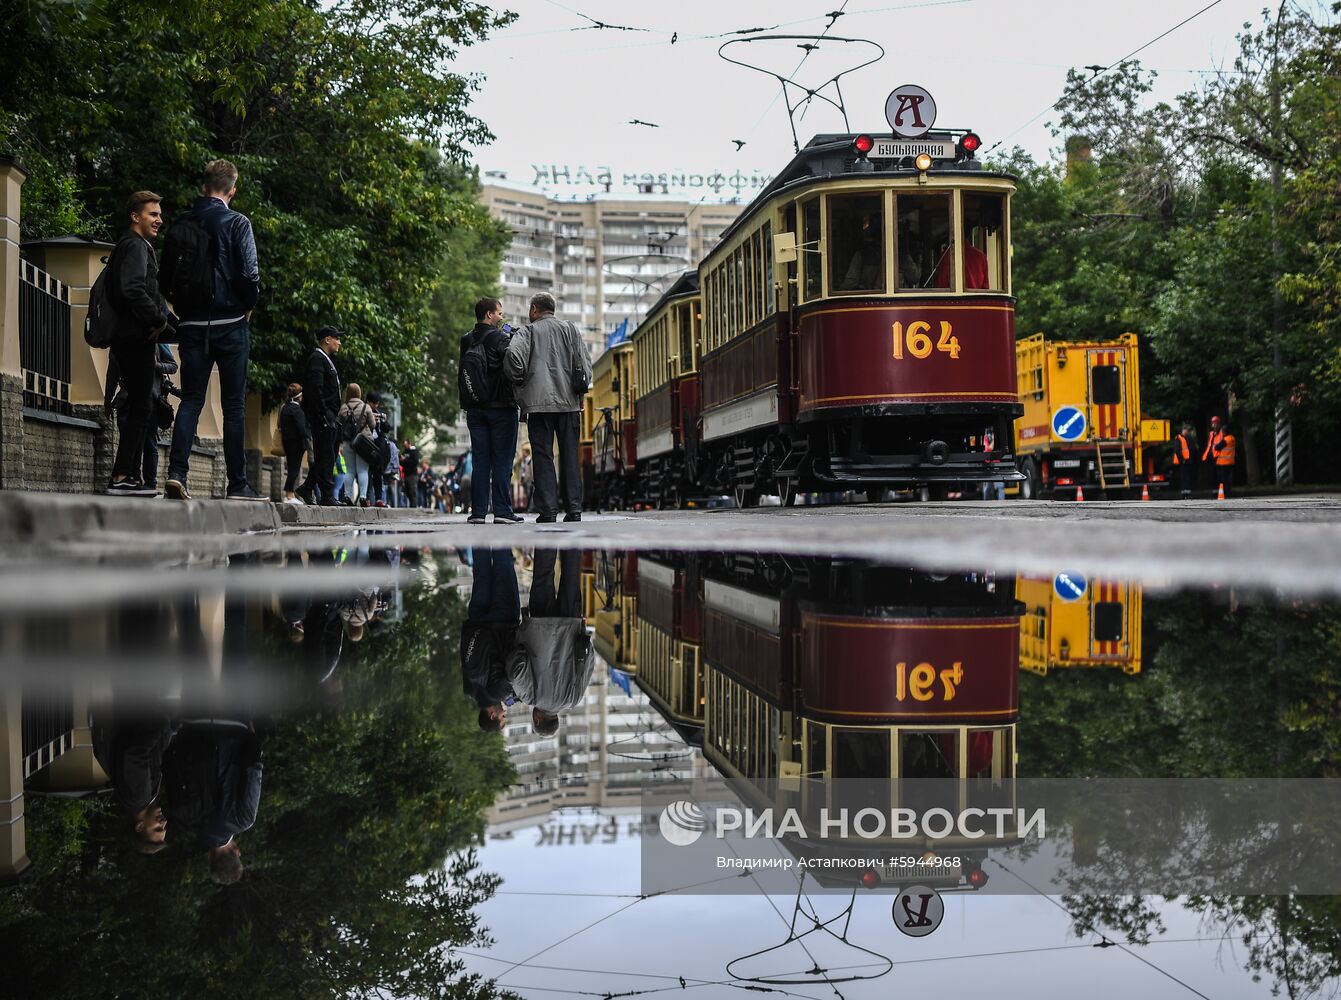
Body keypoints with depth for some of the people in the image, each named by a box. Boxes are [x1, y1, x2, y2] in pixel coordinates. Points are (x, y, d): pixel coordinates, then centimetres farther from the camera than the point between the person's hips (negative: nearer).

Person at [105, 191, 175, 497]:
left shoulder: (140, 246, 25)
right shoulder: (135, 246, -8)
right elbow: (132, 290, -22)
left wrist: (164, 317, 10)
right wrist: (159, 320, -15)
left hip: (134, 339, 11)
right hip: (136, 337, -11)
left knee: (140, 408, 11)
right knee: (140, 407, -12)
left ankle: (131, 477, 13)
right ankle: (121, 477, -14)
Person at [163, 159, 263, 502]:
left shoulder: (180, 225, 8)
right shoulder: (237, 223, -5)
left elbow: (166, 278, 9)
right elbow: (249, 273, -13)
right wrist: (249, 305, 3)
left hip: (192, 325, 4)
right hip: (230, 324, -3)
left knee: (191, 400, 6)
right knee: (234, 405, 2)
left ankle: (176, 473, -11)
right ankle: (237, 484, 3)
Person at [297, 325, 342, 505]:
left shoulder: (326, 360, 22)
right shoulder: (317, 359, -10)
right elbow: (315, 391, -20)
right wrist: (324, 417, -23)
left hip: (327, 417, 10)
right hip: (322, 417, -10)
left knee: (323, 457, 11)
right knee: (326, 457, -8)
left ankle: (306, 489, 16)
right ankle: (327, 497, -7)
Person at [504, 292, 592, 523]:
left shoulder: (528, 331, 3)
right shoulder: (570, 330, 11)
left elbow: (513, 354, -15)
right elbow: (585, 364, 5)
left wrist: (519, 381, 0)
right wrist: (580, 393, 12)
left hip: (539, 402, -2)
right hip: (569, 402, 2)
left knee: (543, 457, 0)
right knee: (570, 456, 6)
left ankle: (548, 511, -5)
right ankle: (573, 509, 3)